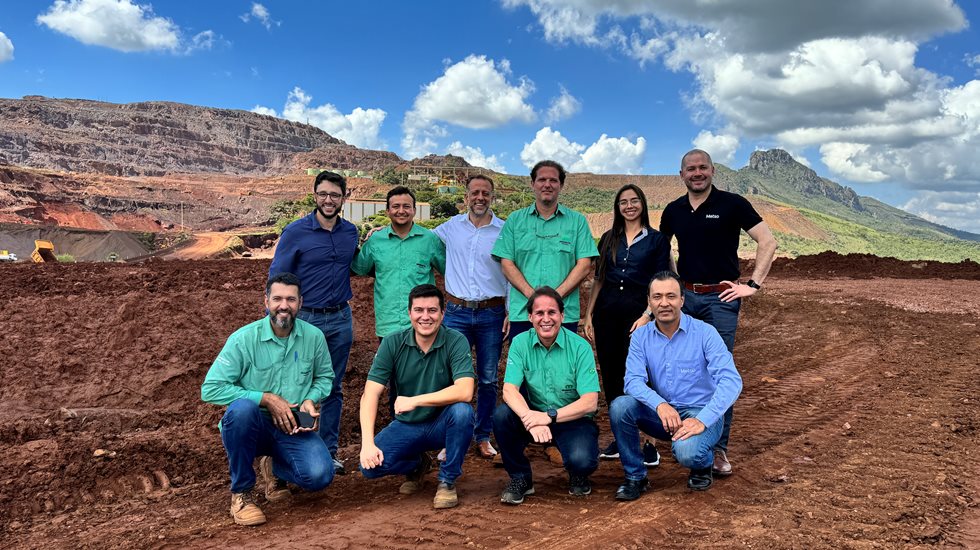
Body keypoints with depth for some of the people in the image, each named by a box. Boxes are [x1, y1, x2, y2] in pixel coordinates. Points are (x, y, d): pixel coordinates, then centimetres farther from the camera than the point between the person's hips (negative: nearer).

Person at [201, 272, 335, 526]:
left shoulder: (313, 336, -3)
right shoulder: (244, 339, -12)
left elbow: (325, 377, 14)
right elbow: (210, 389, -15)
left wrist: (311, 399, -9)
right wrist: (267, 399, -20)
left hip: (294, 428, 2)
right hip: (252, 426, -2)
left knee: (320, 476, -23)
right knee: (242, 408, -38)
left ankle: (275, 467, 16)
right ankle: (241, 493, -14)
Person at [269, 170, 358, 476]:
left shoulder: (350, 232, 6)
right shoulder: (295, 232, -8)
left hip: (341, 319, 4)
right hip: (306, 320, -4)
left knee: (334, 388, 12)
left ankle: (329, 451, 23)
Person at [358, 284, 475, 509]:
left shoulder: (456, 341, -15)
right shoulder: (393, 343, -9)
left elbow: (464, 392, -30)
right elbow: (370, 394, -14)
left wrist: (415, 401, -29)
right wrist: (367, 443, -25)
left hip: (442, 424, -2)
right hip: (406, 426, 2)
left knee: (462, 410, -34)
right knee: (370, 465, -21)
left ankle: (447, 481, -10)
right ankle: (418, 465, 13)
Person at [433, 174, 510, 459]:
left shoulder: (505, 231, 0)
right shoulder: (451, 227, 7)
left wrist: (511, 310, -4)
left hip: (492, 314, -1)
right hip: (457, 312, 1)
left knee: (488, 379, 8)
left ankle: (483, 436, 22)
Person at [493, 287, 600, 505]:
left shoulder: (580, 347, -13)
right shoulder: (520, 343, -7)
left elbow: (590, 402, -19)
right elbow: (509, 389, -17)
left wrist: (550, 416, -32)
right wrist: (531, 419, -37)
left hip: (573, 419, -2)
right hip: (534, 415, 3)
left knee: (582, 460, -31)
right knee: (501, 415, -26)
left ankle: (578, 475, 10)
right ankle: (520, 477, -2)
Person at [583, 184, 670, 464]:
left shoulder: (656, 240, 3)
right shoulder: (609, 239, 13)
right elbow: (598, 279, 13)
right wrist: (588, 316, 7)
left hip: (638, 311, -4)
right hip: (607, 312, 4)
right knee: (611, 376, 7)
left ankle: (648, 442, 7)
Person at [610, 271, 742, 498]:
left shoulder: (704, 333, -11)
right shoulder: (641, 336, -1)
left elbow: (731, 380, -20)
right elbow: (633, 380, -12)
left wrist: (702, 420, -30)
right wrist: (660, 404, -32)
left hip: (700, 413, -3)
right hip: (661, 413, 3)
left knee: (687, 452, -34)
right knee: (619, 407, -23)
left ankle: (703, 465, 7)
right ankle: (635, 476, -3)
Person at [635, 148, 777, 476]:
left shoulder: (732, 204, -5)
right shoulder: (673, 211, 8)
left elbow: (768, 243, -6)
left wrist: (753, 285, -10)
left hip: (720, 298, -4)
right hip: (685, 296, 4)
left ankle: (719, 448, 5)